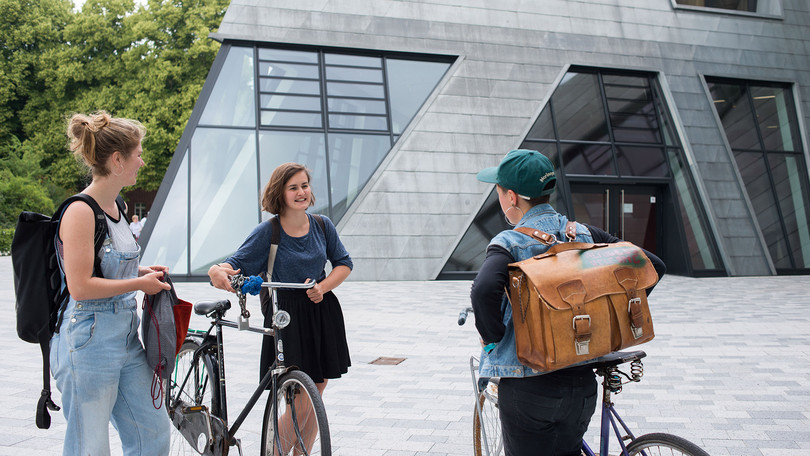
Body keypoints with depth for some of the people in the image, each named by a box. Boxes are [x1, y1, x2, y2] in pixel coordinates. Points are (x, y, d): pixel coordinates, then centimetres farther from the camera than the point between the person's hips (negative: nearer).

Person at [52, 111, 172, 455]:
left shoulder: (117, 207, 9)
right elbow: (80, 287, -22)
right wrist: (140, 283, -13)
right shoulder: (81, 211, -17)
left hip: (126, 335, 9)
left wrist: (141, 271, 5)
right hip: (89, 340, -9)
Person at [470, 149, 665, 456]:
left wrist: (492, 338, -16)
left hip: (528, 388, -5)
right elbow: (654, 266, 2)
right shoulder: (584, 235, 2)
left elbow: (484, 290, -34)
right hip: (582, 384, 6)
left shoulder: (509, 244, -13)